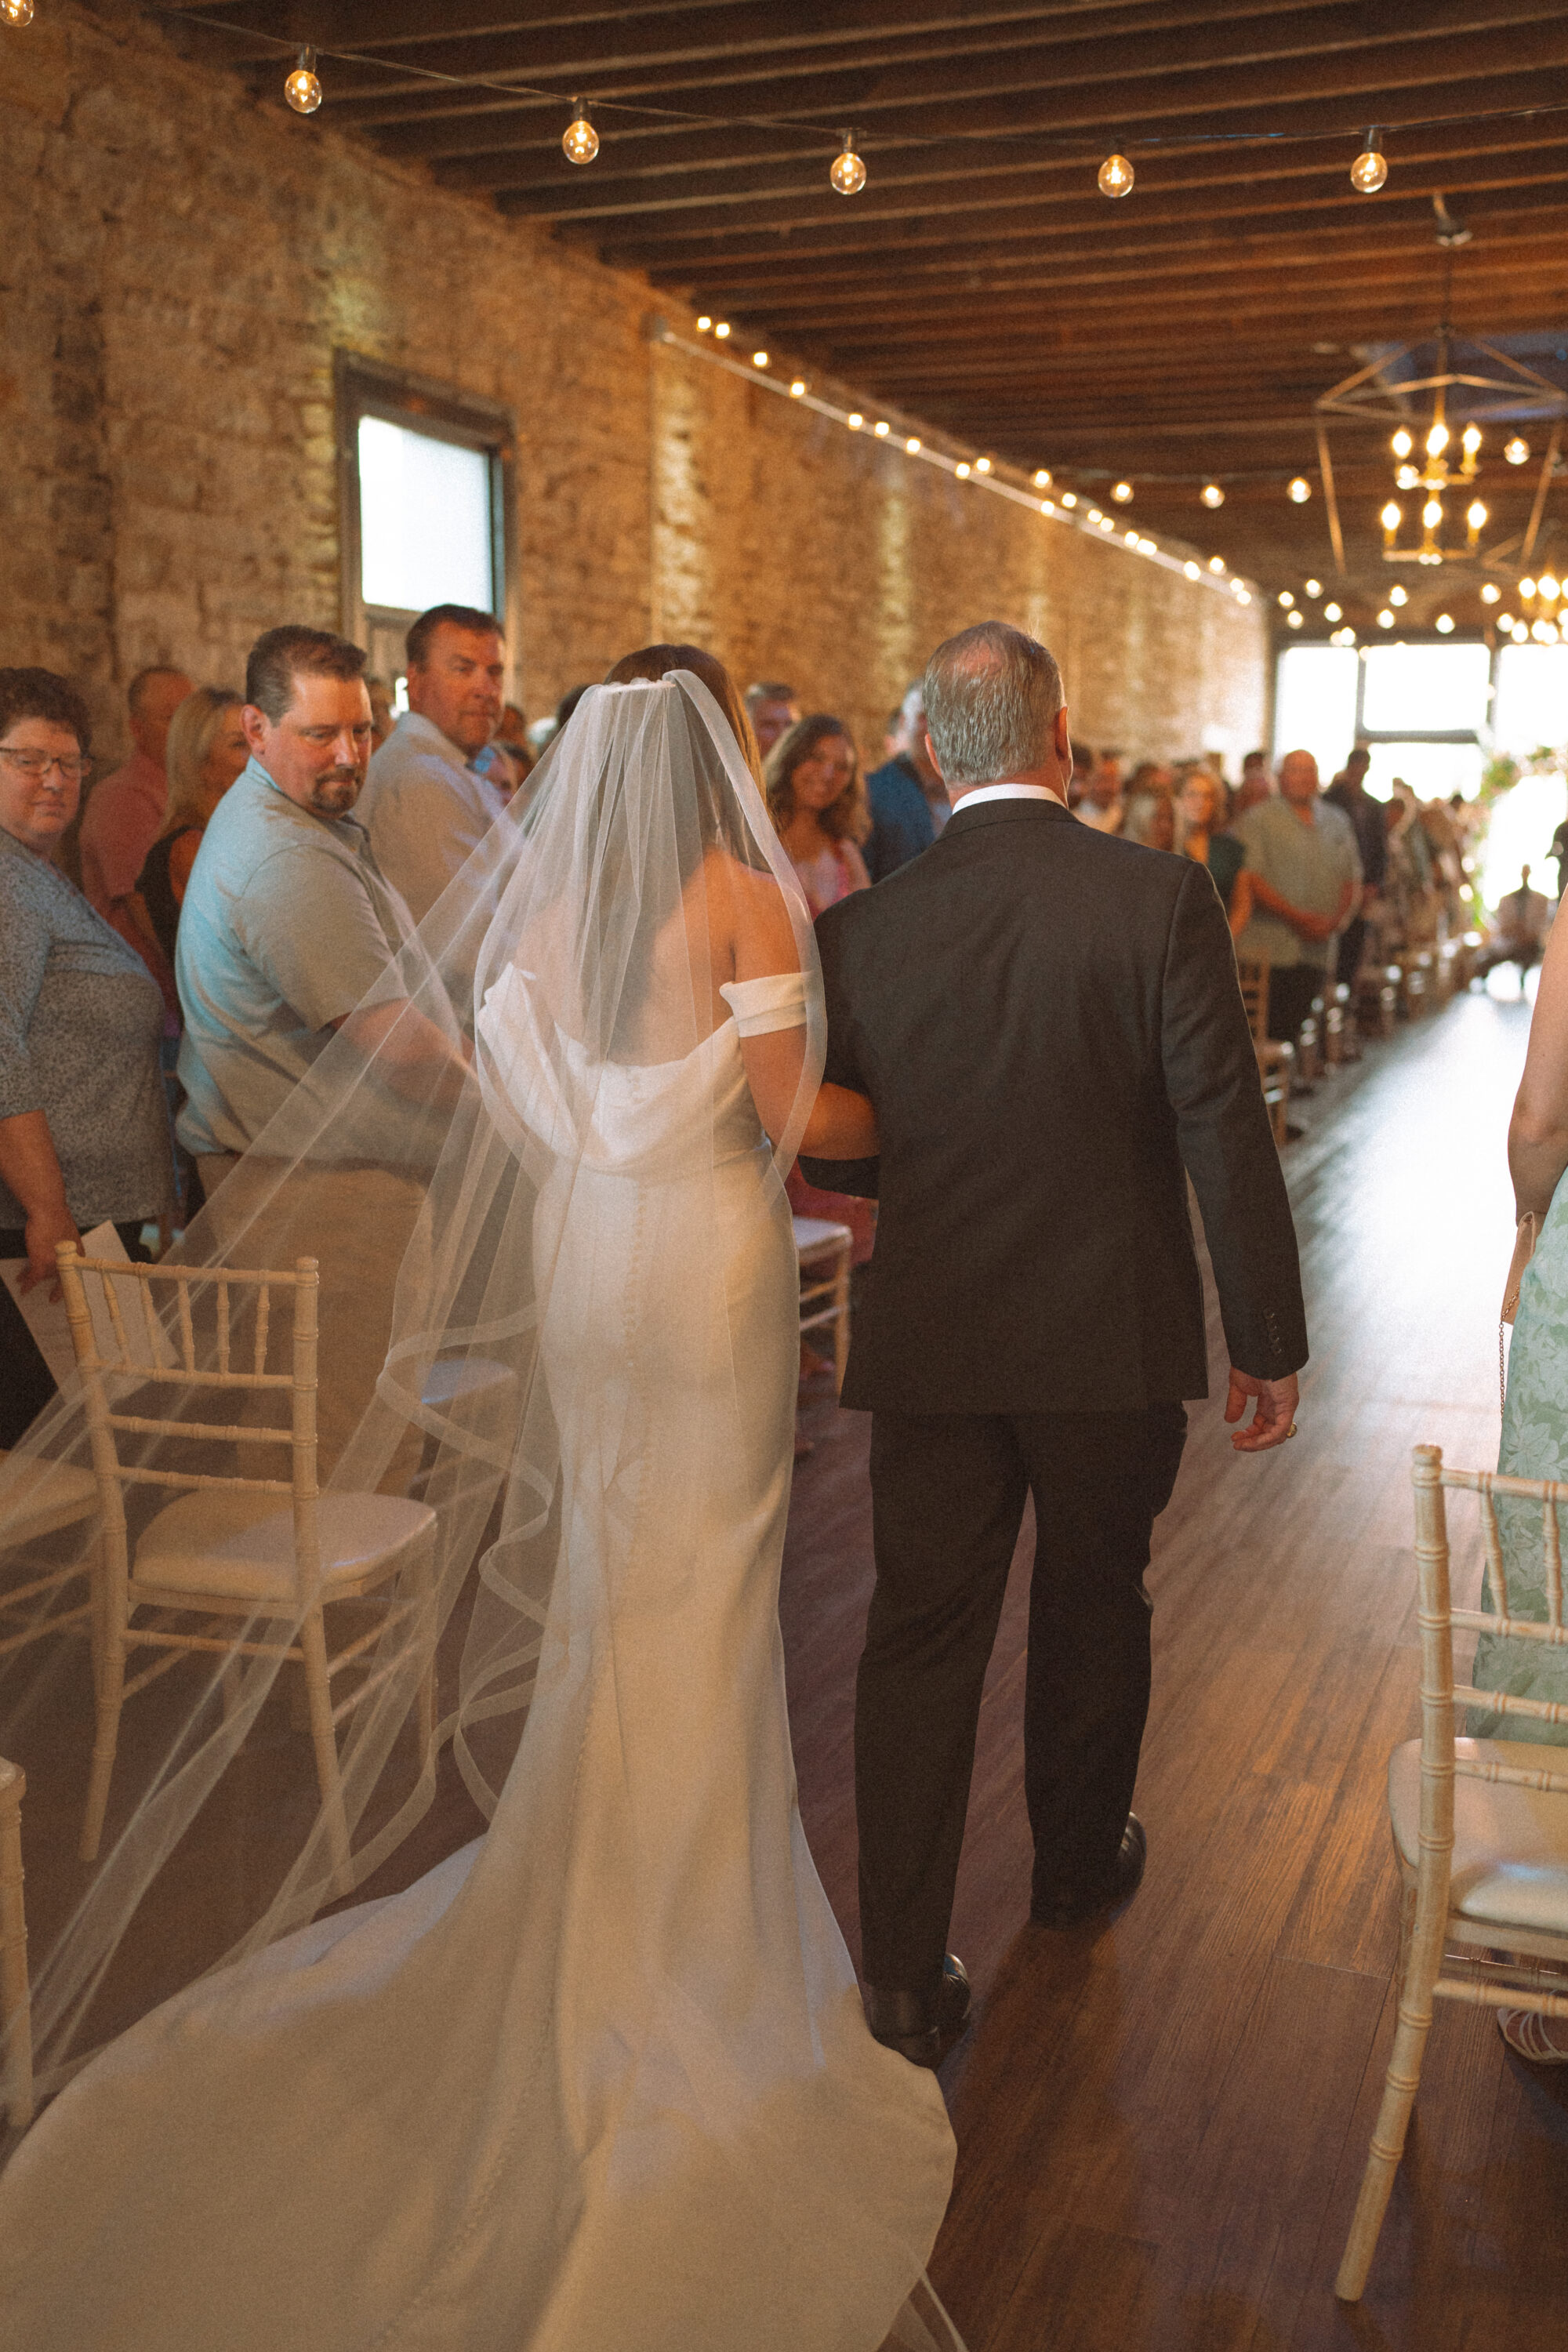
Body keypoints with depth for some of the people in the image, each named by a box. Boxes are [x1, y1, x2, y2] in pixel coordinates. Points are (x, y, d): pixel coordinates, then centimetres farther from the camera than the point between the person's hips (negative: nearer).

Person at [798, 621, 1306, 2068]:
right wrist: (1270, 1340, -3)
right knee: (1092, 1617, 21)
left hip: (929, 1343, 1)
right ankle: (1081, 1866, 43)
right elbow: (1226, 1135, -12)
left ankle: (906, 1972, 14)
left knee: (922, 1639, 10)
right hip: (1114, 1341, 0)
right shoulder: (1162, 899, -12)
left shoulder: (863, 930, -6)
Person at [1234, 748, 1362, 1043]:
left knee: (1291, 1028, 2)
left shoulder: (1337, 822, 17)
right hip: (1267, 951, -4)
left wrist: (1336, 919, -4)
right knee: (1263, 1030, -9)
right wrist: (1296, 918, -14)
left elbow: (1352, 879, 16)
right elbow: (1250, 879, -9)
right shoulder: (1258, 819, 0)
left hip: (1316, 950, 4)